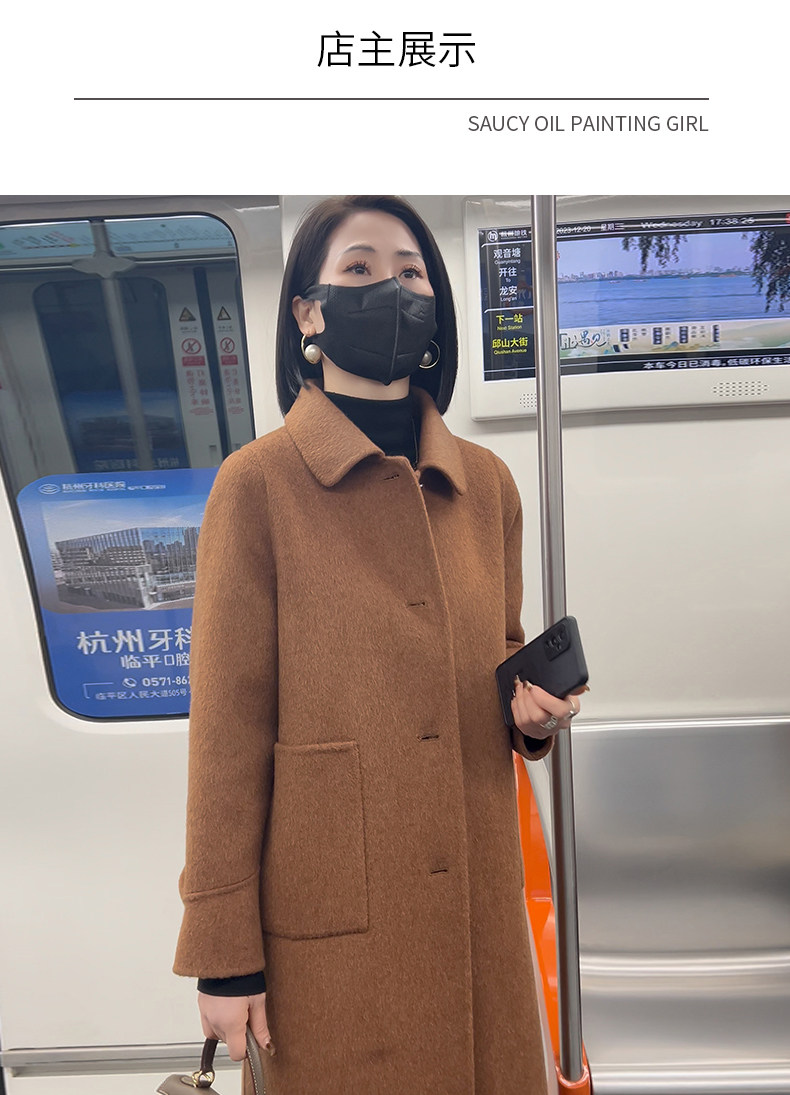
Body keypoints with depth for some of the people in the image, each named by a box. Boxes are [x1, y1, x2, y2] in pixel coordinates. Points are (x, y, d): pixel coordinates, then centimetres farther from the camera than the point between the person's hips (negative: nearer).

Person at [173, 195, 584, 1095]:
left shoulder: (487, 482, 4)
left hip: (478, 893, 5)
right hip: (331, 915, -4)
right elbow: (229, 720, -10)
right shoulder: (260, 483, -10)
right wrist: (224, 951, -6)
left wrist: (535, 708, -5)